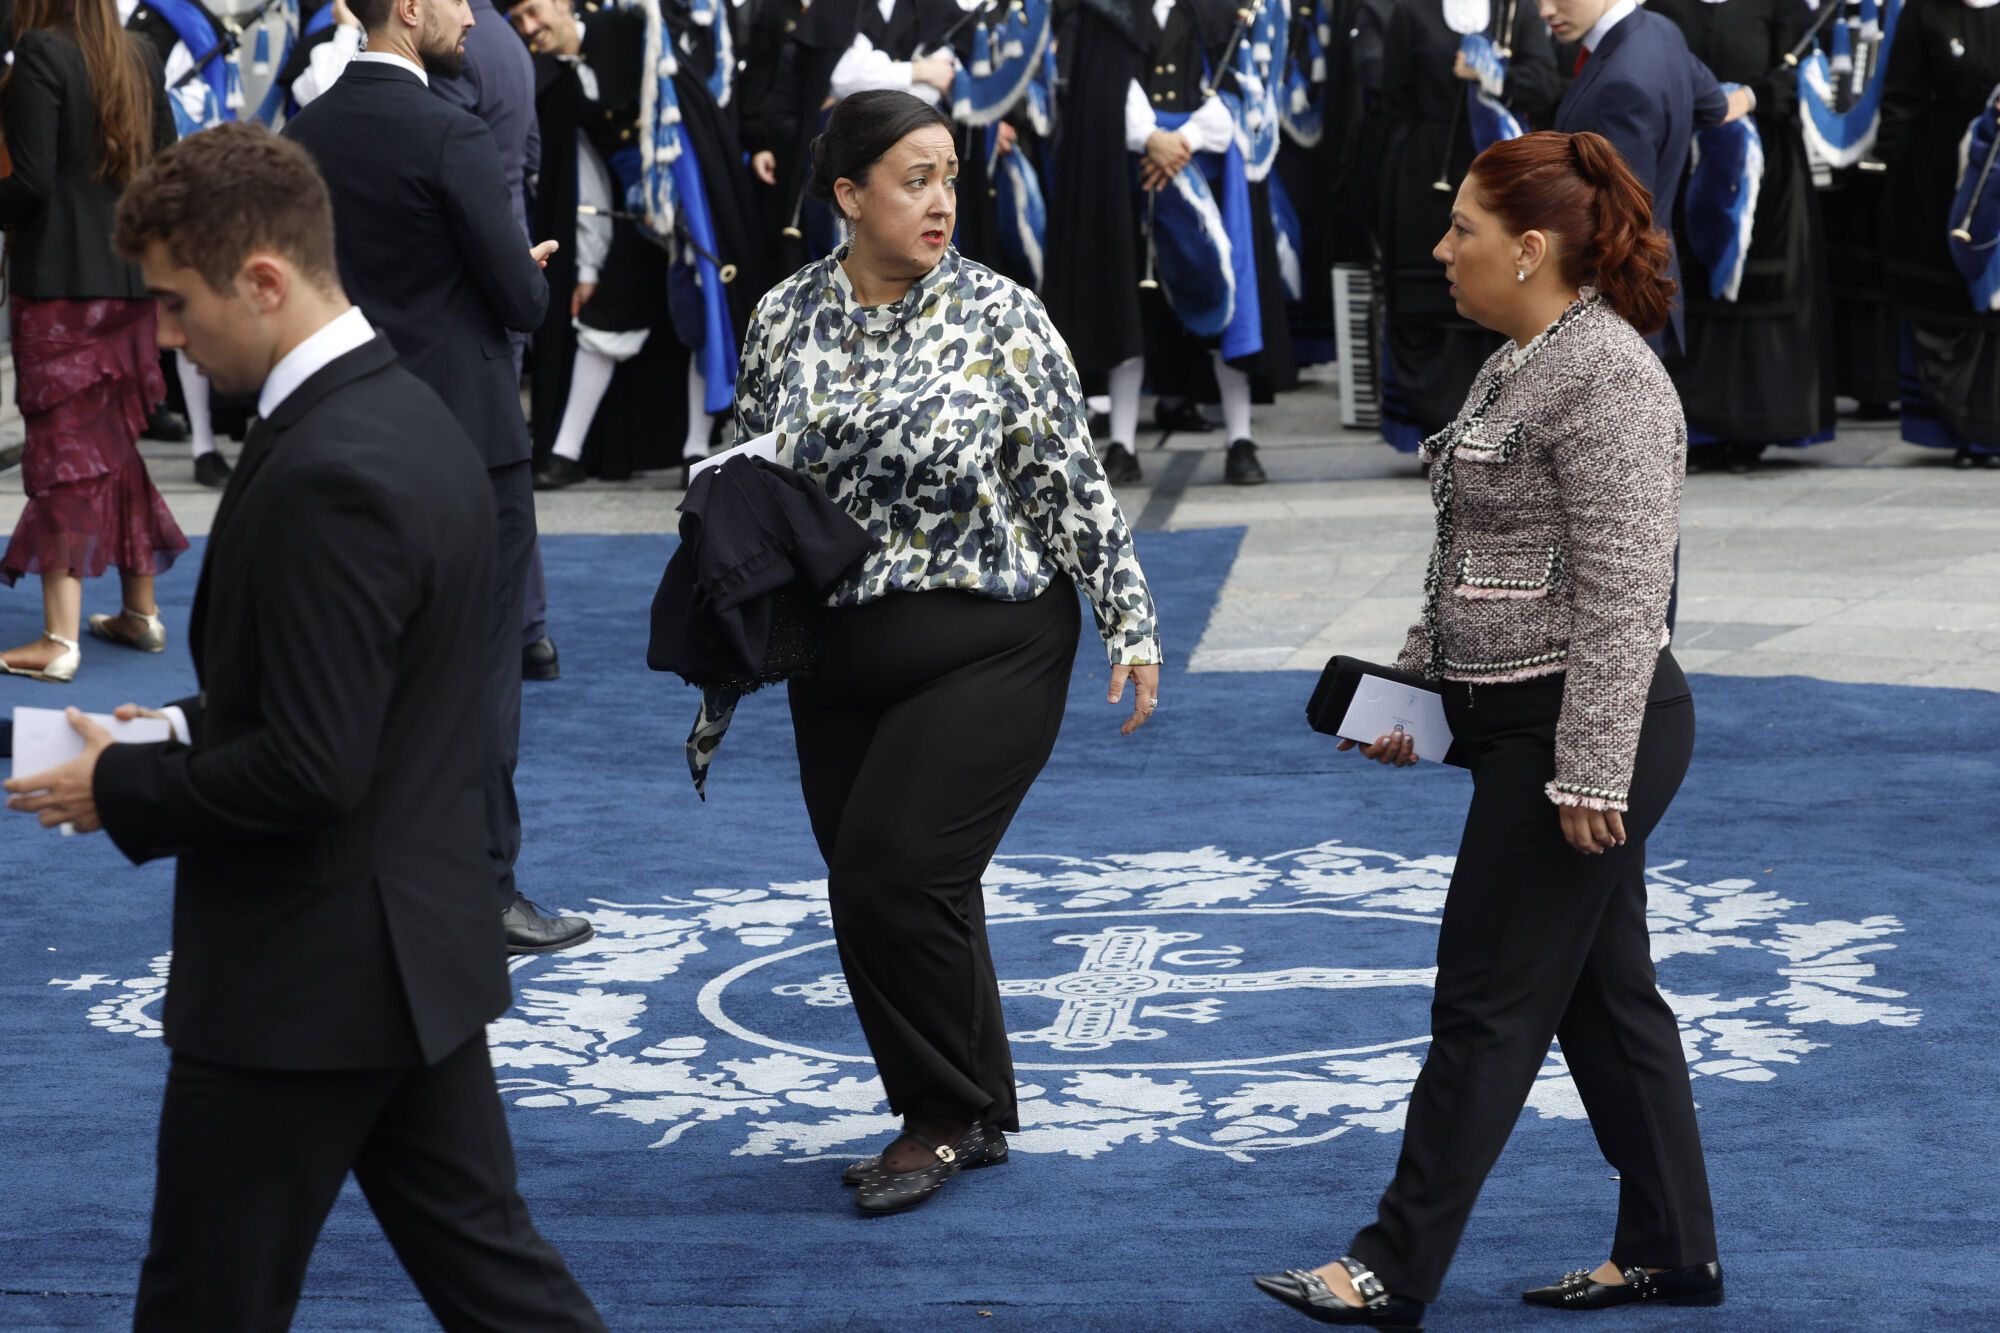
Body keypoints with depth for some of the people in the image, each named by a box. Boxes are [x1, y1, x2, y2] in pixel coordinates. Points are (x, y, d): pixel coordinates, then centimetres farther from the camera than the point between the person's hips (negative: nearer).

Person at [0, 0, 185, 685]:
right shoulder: (139, 56, 7)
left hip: (58, 280, -7)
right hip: (129, 278, 7)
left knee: (62, 447, -4)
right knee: (118, 441, 18)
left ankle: (60, 638, -5)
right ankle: (140, 610, 25)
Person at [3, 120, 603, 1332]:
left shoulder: (324, 478, -24)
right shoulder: (410, 416, 7)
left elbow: (309, 770, -25)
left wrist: (125, 792, -12)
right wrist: (192, 732, 9)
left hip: (304, 978, -9)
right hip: (422, 945, 10)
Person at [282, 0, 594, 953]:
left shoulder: (307, 133, 4)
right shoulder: (451, 137, -18)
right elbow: (523, 301, -16)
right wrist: (531, 273, 8)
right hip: (467, 435, -7)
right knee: (479, 668, -1)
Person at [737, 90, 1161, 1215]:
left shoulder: (1001, 316, -6)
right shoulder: (785, 319, 3)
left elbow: (1072, 484, -4)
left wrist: (1131, 624, -6)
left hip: (986, 648, -5)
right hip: (839, 658, 5)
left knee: (894, 869, -14)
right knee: (875, 893, 8)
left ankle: (945, 1116, 5)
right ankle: (967, 1120, 25)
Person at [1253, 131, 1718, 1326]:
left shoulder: (1607, 379, -19)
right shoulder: (1520, 364, 13)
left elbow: (1623, 590, -23)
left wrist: (1591, 771, -23)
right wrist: (1413, 681, 20)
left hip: (1584, 733, -10)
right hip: (1521, 724, 10)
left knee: (1489, 1003, -3)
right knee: (1604, 993, 14)